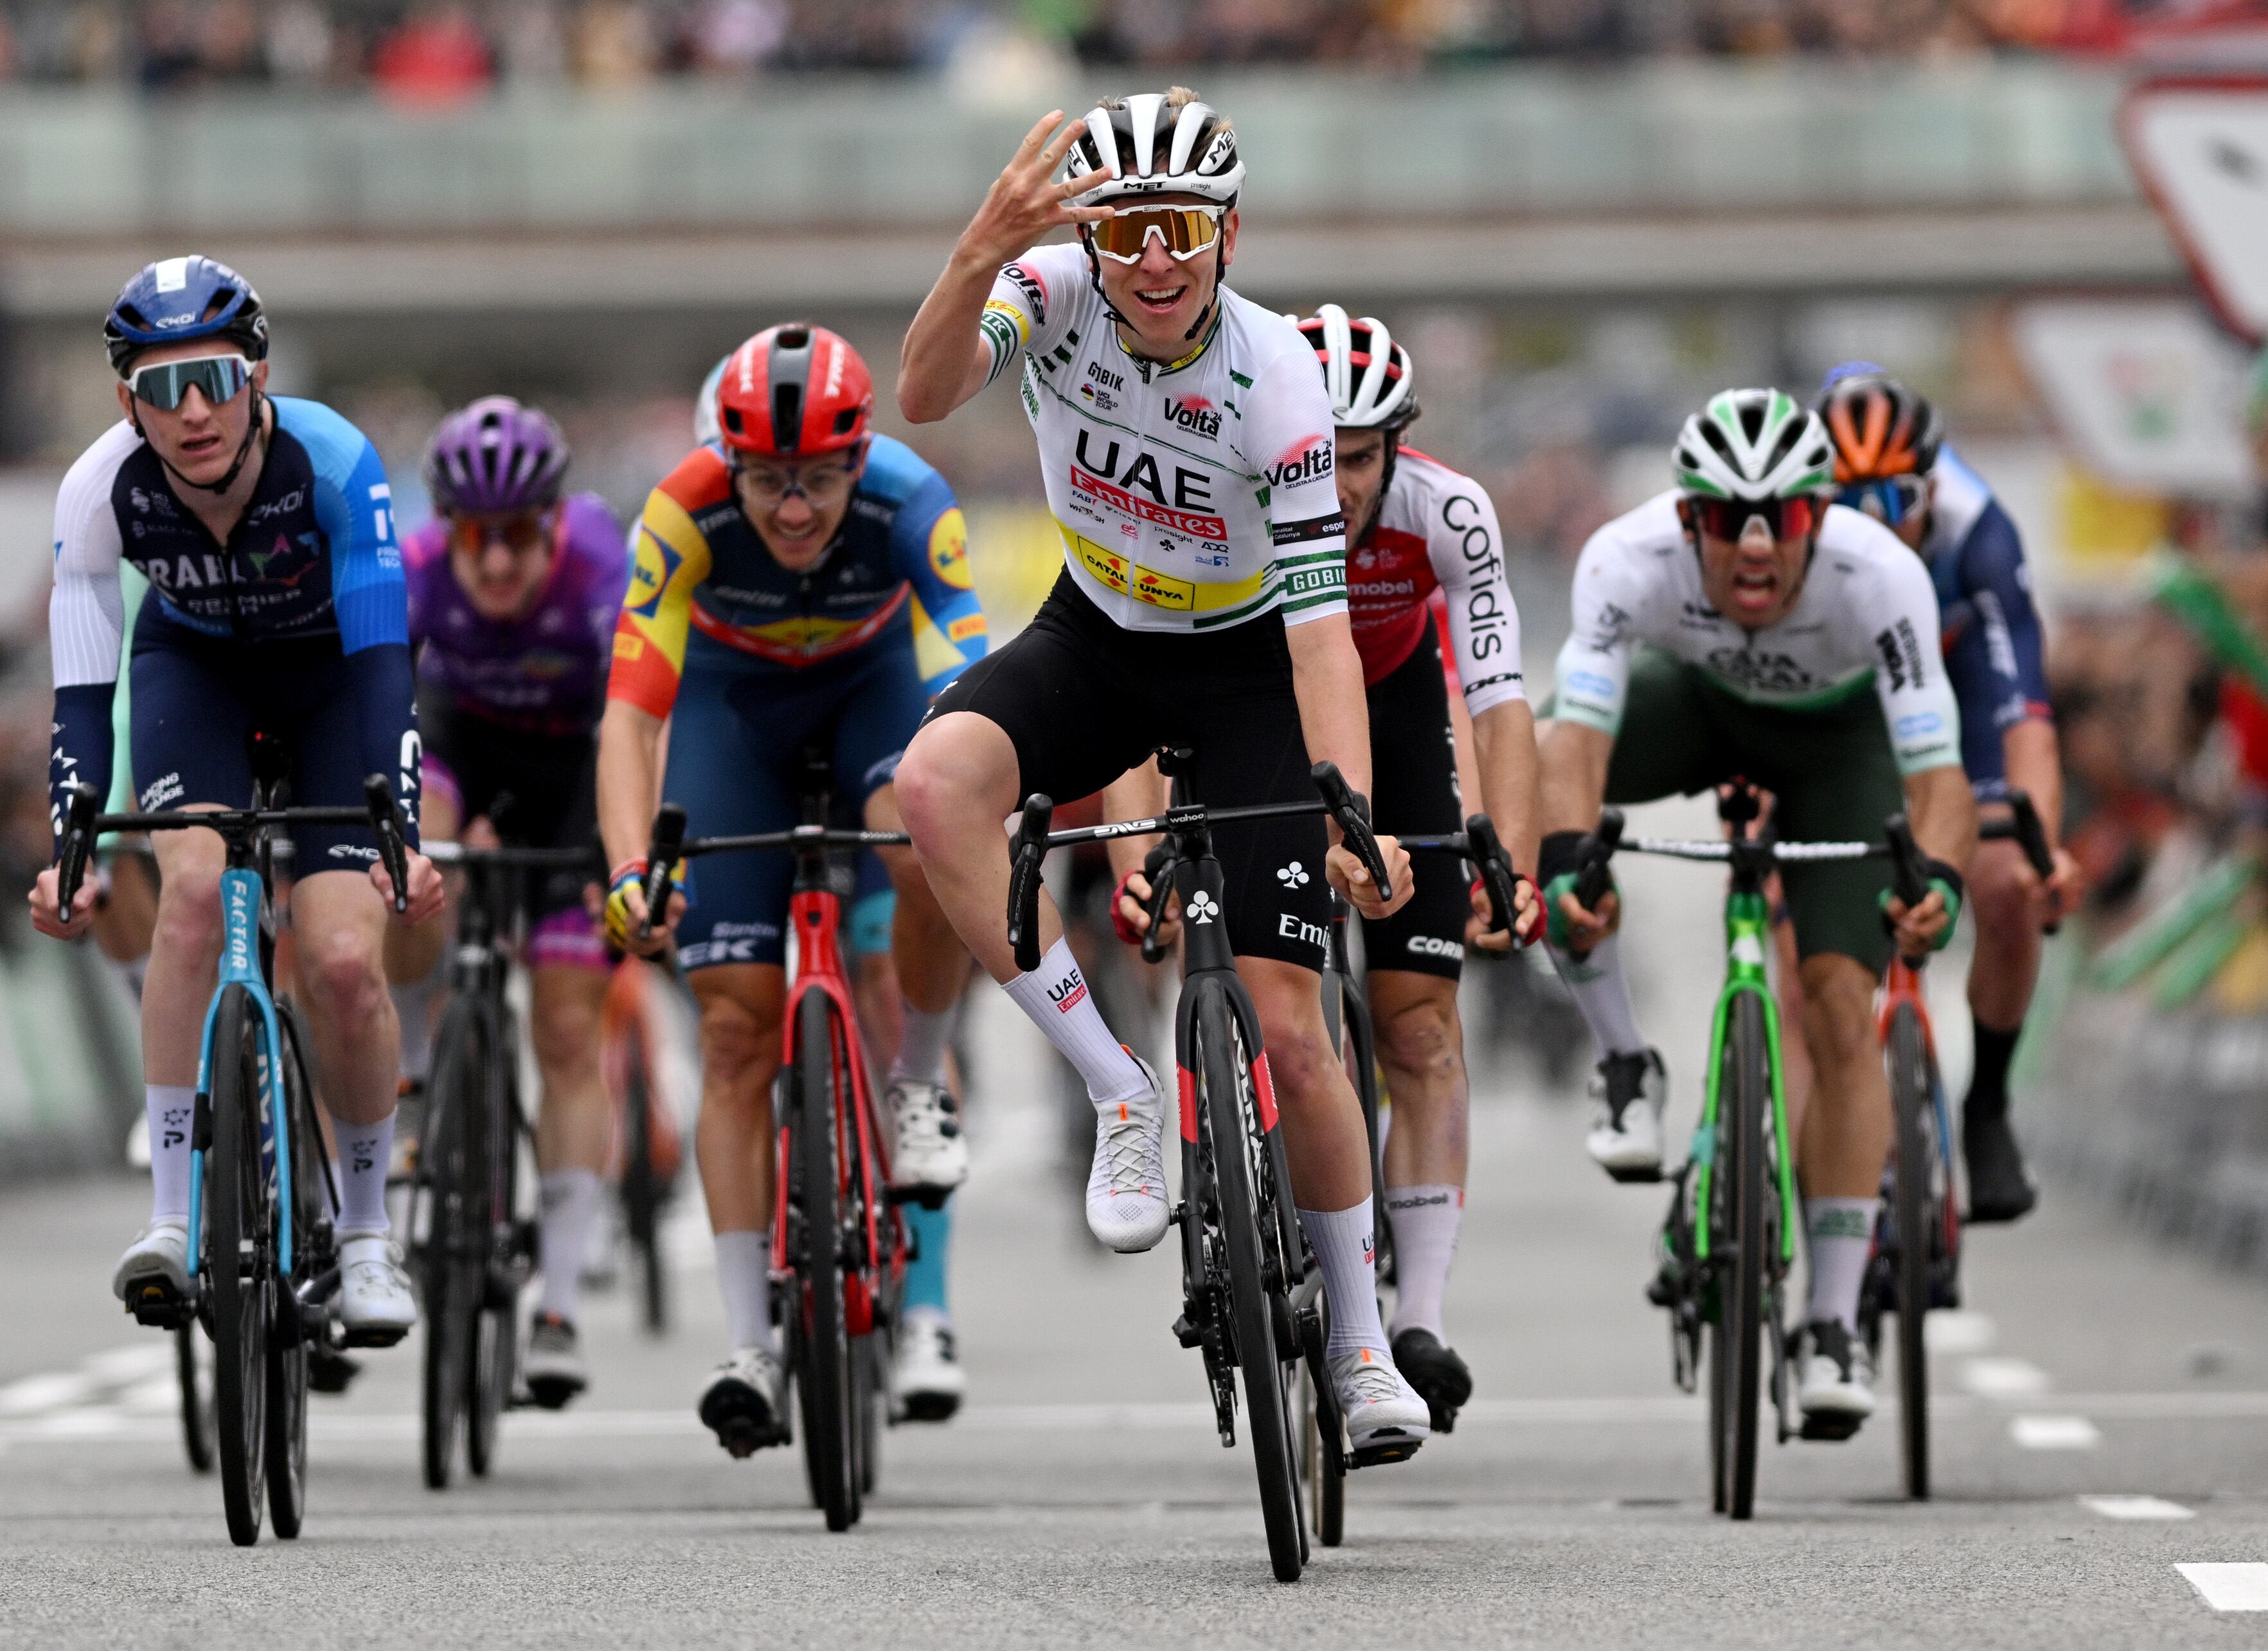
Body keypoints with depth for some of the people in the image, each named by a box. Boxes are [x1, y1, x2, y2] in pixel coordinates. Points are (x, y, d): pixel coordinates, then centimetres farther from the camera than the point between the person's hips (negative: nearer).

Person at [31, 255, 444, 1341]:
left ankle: (366, 1235, 7)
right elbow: (82, 692, -24)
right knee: (193, 887, -27)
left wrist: (402, 838, -45)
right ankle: (171, 1215, -22)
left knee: (343, 961, -16)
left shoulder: (333, 463, -34)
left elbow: (384, 660, -34)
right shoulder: (103, 490, -28)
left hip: (335, 665, -1)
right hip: (195, 669, 1)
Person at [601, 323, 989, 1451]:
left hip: (877, 675, 0)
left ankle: (919, 1086, -6)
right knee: (737, 1030, -9)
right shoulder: (686, 512, -34)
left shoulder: (910, 505, -34)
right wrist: (629, 873, -52)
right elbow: (630, 714, -37)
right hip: (735, 698, 0)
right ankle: (750, 1348, -6)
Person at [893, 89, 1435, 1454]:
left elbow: (1320, 622, -29)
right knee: (936, 782, -31)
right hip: (1094, 640, 3)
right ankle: (1122, 1094, -18)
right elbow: (926, 394, -40)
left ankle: (1363, 1345, 13)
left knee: (1286, 1030, -8)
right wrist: (986, 250, -59)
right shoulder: (1055, 294, -20)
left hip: (1243, 670, -3)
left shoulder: (1276, 378, -27)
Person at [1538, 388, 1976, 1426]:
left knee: (1841, 1013, -13)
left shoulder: (1879, 576, -38)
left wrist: (1937, 882, -62)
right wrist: (1565, 864, -61)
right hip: (1699, 695, 2)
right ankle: (1626, 1069, -13)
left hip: (1838, 732, -1)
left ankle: (1834, 1324, -4)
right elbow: (1580, 735, -43)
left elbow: (1935, 766, -42)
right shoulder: (1628, 561, -36)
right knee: (1526, 780, -29)